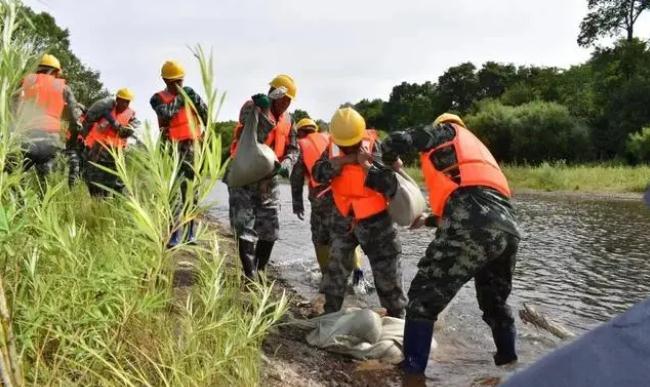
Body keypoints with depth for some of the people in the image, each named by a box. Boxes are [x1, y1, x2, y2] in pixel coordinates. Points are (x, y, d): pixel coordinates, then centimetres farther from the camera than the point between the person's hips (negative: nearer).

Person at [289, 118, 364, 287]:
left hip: (322, 195, -3)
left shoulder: (301, 146, 12)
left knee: (321, 237, 12)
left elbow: (296, 177, 4)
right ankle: (356, 266, -1)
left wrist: (297, 202, 7)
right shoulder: (330, 138, 21)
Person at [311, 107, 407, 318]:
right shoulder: (333, 147, -7)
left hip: (375, 219, -4)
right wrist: (345, 160, -30)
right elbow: (318, 174, -21)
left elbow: (390, 186, -28)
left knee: (387, 272, 2)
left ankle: (397, 316, 18)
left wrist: (367, 166, -35)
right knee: (336, 268, 16)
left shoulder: (375, 147, -20)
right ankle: (330, 312, 33)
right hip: (343, 218, 4)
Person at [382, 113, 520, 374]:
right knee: (495, 302, 28)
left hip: (475, 228, -8)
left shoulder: (447, 132, 20)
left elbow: (397, 140, 6)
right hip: (507, 228, 8)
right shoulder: (476, 148, 39)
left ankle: (412, 372, -2)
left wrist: (391, 163, 28)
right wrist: (427, 221, 47)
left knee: (424, 298, 0)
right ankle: (508, 361, 40)